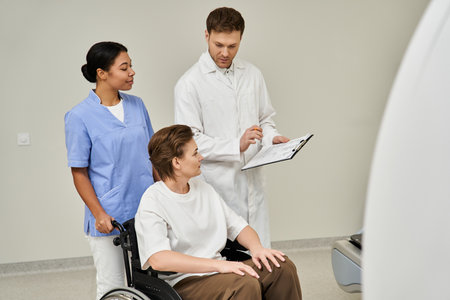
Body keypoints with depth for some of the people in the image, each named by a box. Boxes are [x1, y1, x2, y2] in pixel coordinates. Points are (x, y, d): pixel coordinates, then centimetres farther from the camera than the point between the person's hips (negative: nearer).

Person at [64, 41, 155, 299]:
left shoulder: (137, 105, 5)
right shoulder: (80, 116, -9)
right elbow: (79, 172, -7)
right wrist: (99, 214, -15)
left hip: (146, 211, 5)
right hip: (108, 218, -4)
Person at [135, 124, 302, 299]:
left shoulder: (203, 188, 14)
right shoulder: (152, 201, -11)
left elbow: (238, 226, 18)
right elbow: (158, 260, -25)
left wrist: (256, 248, -6)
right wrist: (218, 265, -29)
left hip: (216, 271, 8)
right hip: (182, 283, -8)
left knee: (283, 267, -11)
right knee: (246, 285, -32)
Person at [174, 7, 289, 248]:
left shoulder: (253, 74, 11)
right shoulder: (190, 83, -7)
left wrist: (271, 137, -1)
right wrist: (237, 146, -20)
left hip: (251, 182, 5)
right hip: (217, 185, -5)